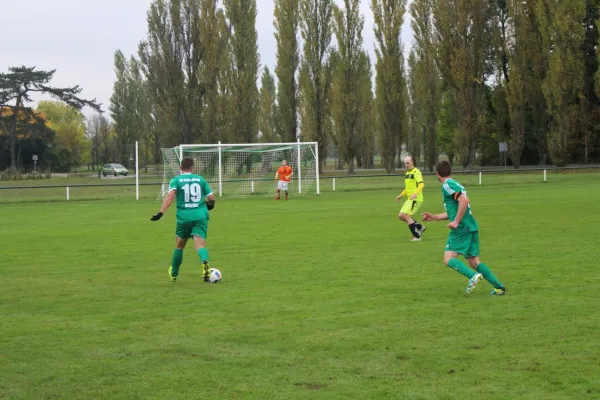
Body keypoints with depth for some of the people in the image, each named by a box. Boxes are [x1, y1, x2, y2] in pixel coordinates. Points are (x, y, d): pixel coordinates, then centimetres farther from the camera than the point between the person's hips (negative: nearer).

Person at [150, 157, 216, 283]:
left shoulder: (176, 180, 3)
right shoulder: (200, 179, 10)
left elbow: (170, 195, -16)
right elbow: (212, 198, 8)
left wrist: (161, 213, -22)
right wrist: (210, 204, 32)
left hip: (184, 217, 0)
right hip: (200, 216, 0)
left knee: (179, 246, 20)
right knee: (200, 244, -10)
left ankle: (173, 274, 35)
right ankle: (205, 262, -43)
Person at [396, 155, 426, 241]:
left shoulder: (416, 172, -12)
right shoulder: (407, 173, 17)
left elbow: (421, 184, -27)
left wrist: (415, 194, -40)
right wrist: (401, 195, 24)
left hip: (416, 199, -9)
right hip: (410, 199, 9)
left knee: (406, 216, -14)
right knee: (401, 216, 7)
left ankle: (416, 236, -7)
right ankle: (420, 227, 16)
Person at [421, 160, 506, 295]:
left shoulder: (447, 185, -7)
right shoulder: (456, 185, 22)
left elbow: (464, 200, -22)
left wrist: (456, 221, -21)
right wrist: (433, 217, 32)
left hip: (461, 228, -9)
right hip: (471, 227, 9)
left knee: (448, 259, -10)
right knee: (474, 261, 10)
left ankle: (473, 275, -29)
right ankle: (498, 286, 3)